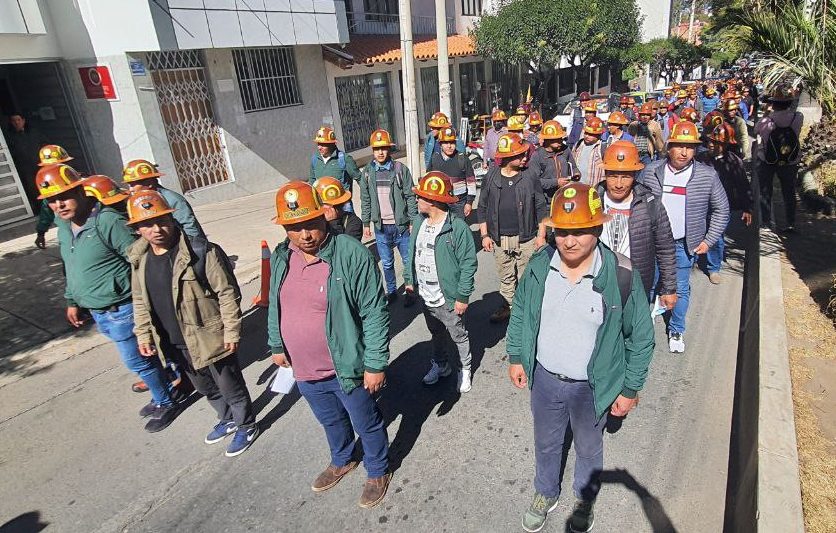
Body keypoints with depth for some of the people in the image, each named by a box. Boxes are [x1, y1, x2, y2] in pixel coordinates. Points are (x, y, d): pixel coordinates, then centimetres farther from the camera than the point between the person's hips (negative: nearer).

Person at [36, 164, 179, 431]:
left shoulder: (108, 222, -22)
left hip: (121, 310, -8)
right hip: (98, 312, 8)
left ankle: (166, 404, 26)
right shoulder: (64, 228, 6)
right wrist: (73, 301, 24)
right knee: (139, 358, 21)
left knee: (137, 360, 5)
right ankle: (161, 396, 38)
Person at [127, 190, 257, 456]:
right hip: (173, 344, 7)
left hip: (209, 338, -6)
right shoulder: (139, 259, -1)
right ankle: (227, 419, 51)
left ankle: (246, 426, 37)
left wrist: (231, 332, -16)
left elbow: (227, 293, -17)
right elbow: (140, 301, 12)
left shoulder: (202, 252, -21)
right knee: (205, 388, 26)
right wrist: (143, 334, 8)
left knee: (231, 387, 13)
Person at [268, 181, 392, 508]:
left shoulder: (352, 255, -24)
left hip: (345, 368, -6)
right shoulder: (281, 257, -3)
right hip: (304, 370, 6)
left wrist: (375, 363, -18)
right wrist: (277, 345, 17)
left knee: (366, 424, 18)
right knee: (330, 420, 29)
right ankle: (342, 461, 57)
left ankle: (378, 471, 45)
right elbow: (275, 306, 12)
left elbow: (374, 313, -21)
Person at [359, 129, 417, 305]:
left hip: (401, 225, -2)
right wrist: (366, 224, 9)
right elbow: (365, 201, 8)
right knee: (386, 263, 14)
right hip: (381, 227, 2)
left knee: (408, 261, 9)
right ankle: (391, 291, 32)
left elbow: (410, 197, -4)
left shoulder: (401, 169, -6)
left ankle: (410, 291, 27)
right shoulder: (367, 172, 2)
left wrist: (413, 222, -6)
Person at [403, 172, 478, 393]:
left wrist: (462, 296, -17)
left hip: (448, 299, -6)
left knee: (459, 336, 16)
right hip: (425, 296, 6)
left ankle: (465, 369, 38)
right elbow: (412, 253, 11)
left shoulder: (458, 227, -22)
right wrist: (409, 279, 13)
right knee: (436, 333, 25)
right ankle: (440, 365, 46)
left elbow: (468, 264, -18)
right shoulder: (419, 222, -1)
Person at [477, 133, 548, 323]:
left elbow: (541, 207, 1)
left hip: (526, 239, -2)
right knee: (505, 277, 16)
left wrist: (541, 235, 0)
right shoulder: (491, 177, -1)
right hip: (499, 239, 2)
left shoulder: (530, 176, -4)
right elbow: (482, 208, 6)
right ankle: (508, 306, 34)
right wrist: (485, 235, 2)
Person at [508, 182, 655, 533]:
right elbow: (519, 312, 3)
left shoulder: (621, 275, -21)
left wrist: (630, 389, -5)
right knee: (546, 444, 25)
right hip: (544, 378, 2)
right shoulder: (539, 265, -13)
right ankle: (546, 494, 53)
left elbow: (640, 336, -10)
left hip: (592, 387, -2)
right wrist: (515, 357, 5)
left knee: (588, 449, 25)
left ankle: (585, 499, 54)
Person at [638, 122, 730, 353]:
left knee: (680, 290, 10)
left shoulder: (708, 175, -6)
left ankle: (676, 331, 31)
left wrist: (709, 240, -1)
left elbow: (721, 210, 4)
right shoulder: (650, 172, -5)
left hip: (685, 245, 0)